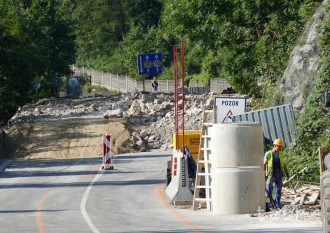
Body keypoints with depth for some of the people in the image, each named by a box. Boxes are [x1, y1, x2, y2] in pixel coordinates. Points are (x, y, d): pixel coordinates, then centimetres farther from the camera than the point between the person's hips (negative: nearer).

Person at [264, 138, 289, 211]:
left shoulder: (280, 154, 10)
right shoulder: (268, 154, -3)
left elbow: (284, 164, 15)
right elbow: (264, 165, -4)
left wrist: (287, 173, 7)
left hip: (279, 175, 4)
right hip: (271, 175, -4)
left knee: (278, 190, 8)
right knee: (268, 191, -3)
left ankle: (277, 205, 16)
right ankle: (267, 206, 0)